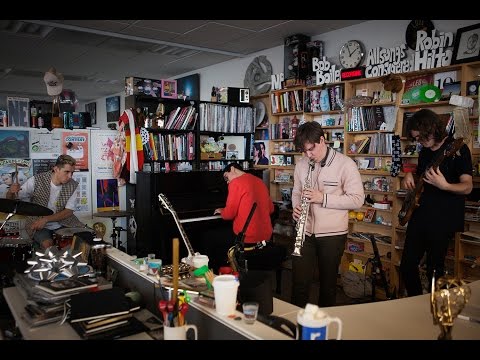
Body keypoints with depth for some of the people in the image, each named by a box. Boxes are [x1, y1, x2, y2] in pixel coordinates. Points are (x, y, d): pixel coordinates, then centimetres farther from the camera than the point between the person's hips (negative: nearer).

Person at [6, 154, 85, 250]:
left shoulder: (73, 186, -7)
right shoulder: (36, 180, -12)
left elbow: (68, 212, -11)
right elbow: (10, 198, -5)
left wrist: (46, 219, -26)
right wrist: (11, 191, -30)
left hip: (63, 224, 3)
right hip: (38, 225, -3)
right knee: (47, 244, -31)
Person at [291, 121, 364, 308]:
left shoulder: (345, 164, -10)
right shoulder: (301, 164, 6)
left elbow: (357, 199, -12)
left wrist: (323, 198, -20)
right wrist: (296, 207, -5)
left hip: (332, 233, -3)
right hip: (305, 231, 4)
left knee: (328, 282, 12)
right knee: (299, 281, 5)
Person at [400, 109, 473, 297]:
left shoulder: (458, 149, -8)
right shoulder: (425, 151, 13)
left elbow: (467, 187, -13)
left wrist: (444, 185, -32)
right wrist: (409, 177, 3)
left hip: (442, 219, -6)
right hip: (419, 216, 7)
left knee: (434, 270, 1)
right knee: (407, 266, 8)